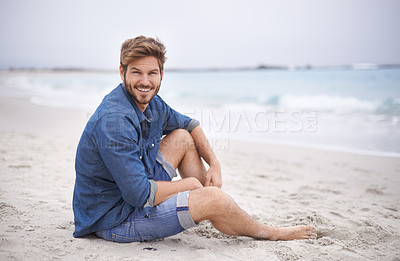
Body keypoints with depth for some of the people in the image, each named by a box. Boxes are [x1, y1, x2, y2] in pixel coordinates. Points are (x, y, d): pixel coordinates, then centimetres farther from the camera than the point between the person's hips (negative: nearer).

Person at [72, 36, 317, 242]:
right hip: (113, 220, -9)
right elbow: (139, 195, -32)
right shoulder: (114, 121, -29)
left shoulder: (151, 103, -2)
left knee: (182, 137, 10)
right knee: (213, 197, -21)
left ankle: (224, 218, 13)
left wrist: (214, 164, 3)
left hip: (137, 191, 9)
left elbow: (190, 125, 16)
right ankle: (269, 233, 10)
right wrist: (188, 185, -15)